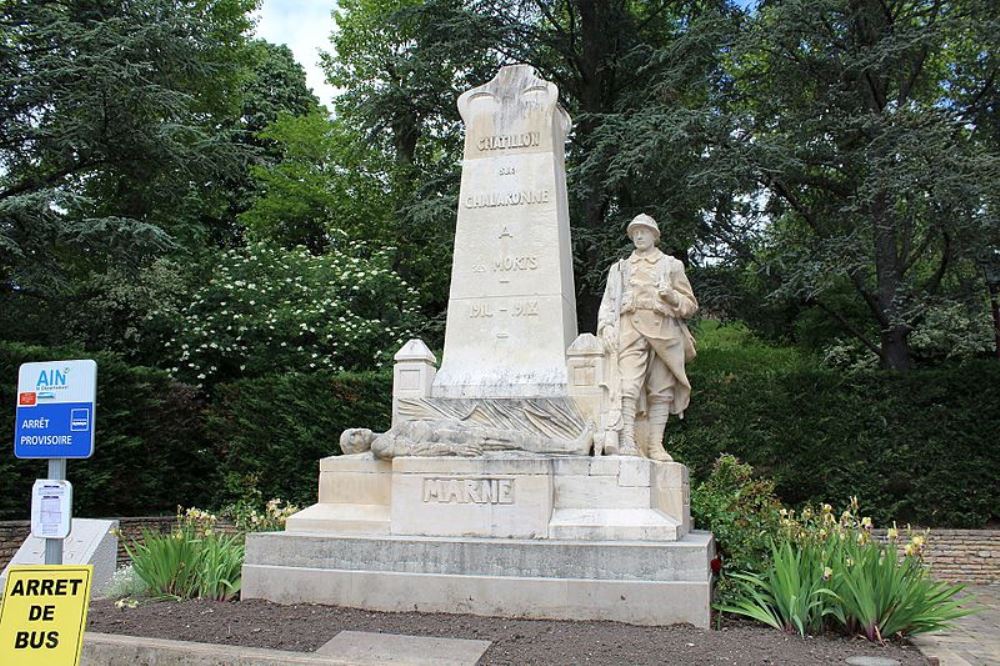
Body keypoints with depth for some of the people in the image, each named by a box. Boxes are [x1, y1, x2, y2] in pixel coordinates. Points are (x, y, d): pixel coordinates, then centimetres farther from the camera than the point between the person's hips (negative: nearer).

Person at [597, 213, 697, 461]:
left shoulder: (671, 265, 20)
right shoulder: (620, 268, 24)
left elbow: (690, 304, 15)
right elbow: (608, 303, 18)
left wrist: (672, 296, -6)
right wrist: (606, 327, 0)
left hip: (664, 330, 0)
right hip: (631, 329, 0)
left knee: (661, 391, -4)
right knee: (628, 385, -18)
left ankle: (655, 445, -2)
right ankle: (627, 442, -26)